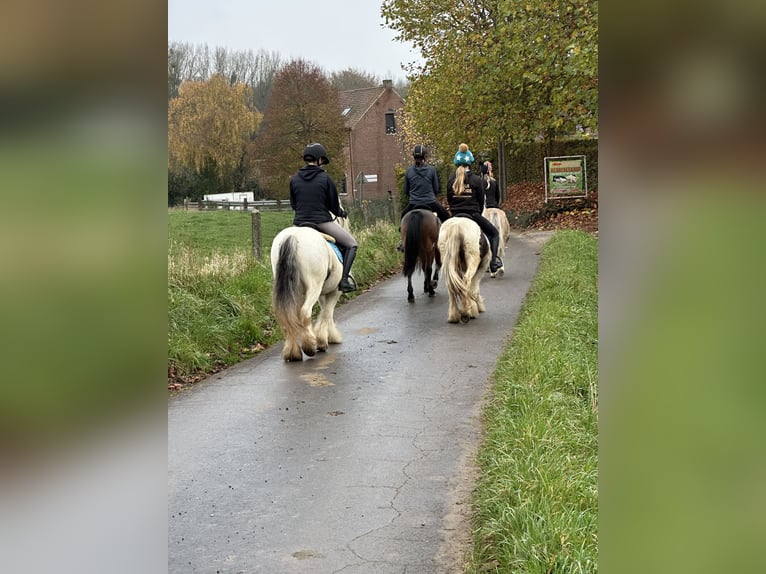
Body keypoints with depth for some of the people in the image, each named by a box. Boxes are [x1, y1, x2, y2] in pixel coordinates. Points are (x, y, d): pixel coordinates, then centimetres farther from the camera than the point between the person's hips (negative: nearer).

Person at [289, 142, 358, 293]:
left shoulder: (294, 179, 5)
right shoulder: (325, 178, -5)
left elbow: (293, 205, 14)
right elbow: (334, 205, 2)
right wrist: (341, 213, 24)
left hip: (299, 224, 4)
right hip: (322, 222, -4)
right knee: (351, 244, 12)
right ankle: (344, 279, -2)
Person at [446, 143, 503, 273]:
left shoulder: (451, 180, 2)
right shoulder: (476, 179, -7)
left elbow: (448, 199, 6)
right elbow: (481, 200, -1)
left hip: (455, 215, 3)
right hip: (473, 214, -3)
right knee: (494, 234, 11)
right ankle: (493, 261, -4)